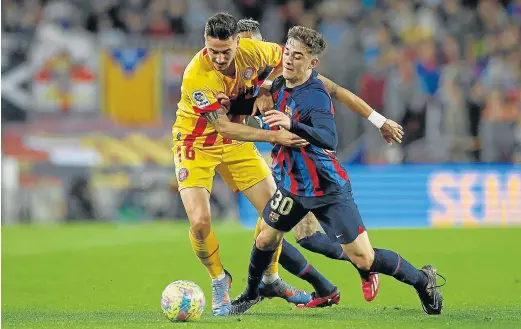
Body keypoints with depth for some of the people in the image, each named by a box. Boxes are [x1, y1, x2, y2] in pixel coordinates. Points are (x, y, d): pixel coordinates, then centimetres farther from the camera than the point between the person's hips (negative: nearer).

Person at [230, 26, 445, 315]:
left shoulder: (315, 96, -26)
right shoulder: (280, 85, -2)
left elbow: (329, 139, -45)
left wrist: (292, 125, -57)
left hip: (328, 190, -7)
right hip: (293, 185, 7)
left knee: (363, 258, -5)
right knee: (266, 238, 9)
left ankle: (422, 280, 17)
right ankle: (251, 294, 36)